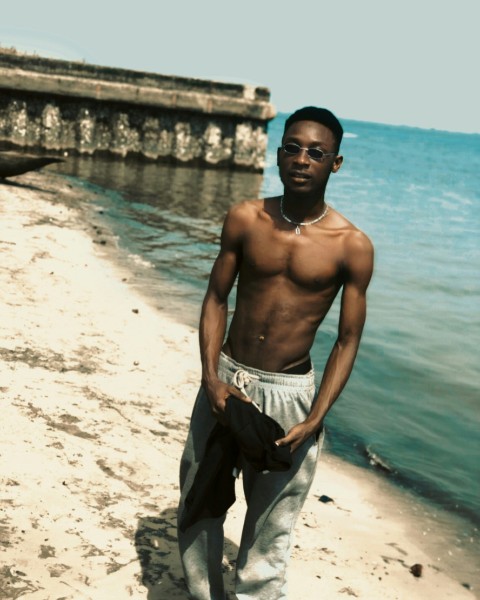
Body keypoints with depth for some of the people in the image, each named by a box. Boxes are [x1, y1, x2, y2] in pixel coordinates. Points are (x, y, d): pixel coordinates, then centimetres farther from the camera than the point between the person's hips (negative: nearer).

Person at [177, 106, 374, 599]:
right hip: (226, 378, 3)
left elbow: (347, 341, -6)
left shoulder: (352, 246, -11)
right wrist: (210, 377, -10)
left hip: (290, 393, -3)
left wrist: (315, 420, -15)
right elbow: (216, 299, 2)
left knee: (271, 524, 7)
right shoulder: (245, 219, -4)